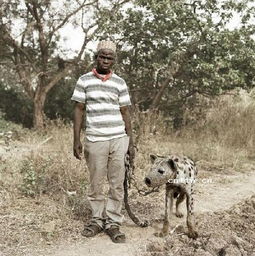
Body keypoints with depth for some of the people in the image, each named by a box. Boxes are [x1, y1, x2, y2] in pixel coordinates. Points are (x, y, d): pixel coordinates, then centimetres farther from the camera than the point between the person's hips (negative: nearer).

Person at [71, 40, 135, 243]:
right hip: (95, 140, -1)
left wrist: (131, 142, 5)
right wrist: (76, 140, -2)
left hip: (119, 140, 1)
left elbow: (125, 113, 9)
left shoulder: (120, 83, 7)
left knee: (117, 185, 3)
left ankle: (113, 223, 13)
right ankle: (97, 219, 22)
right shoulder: (84, 80, 3)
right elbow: (79, 110, 3)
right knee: (96, 185, 7)